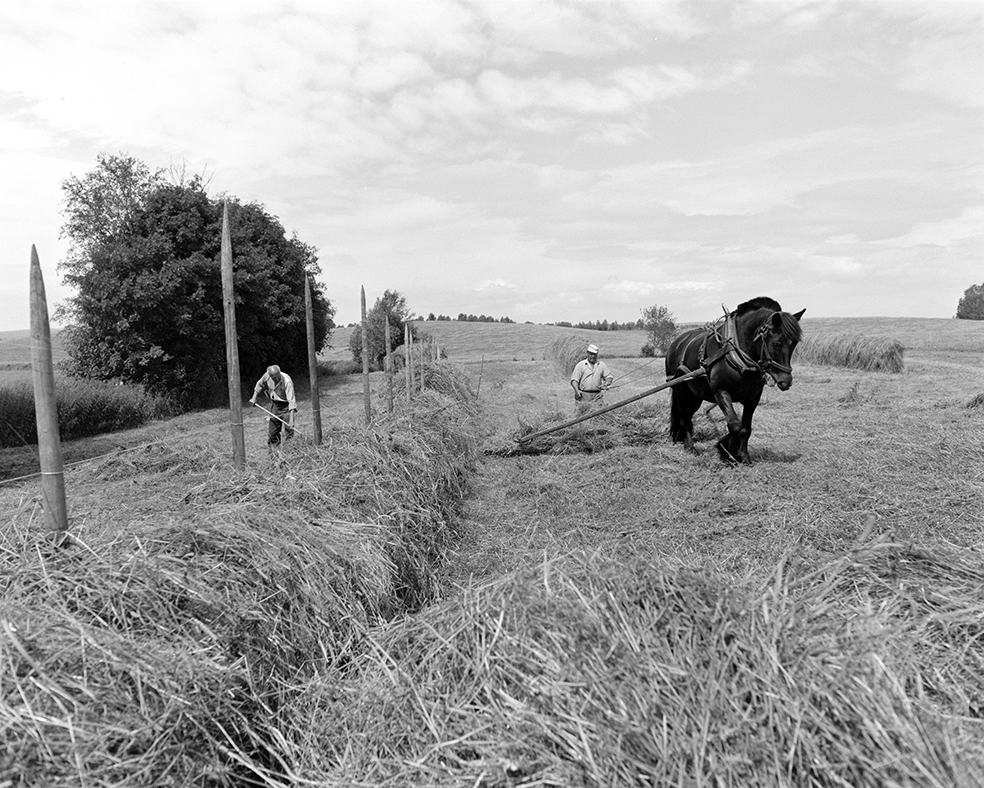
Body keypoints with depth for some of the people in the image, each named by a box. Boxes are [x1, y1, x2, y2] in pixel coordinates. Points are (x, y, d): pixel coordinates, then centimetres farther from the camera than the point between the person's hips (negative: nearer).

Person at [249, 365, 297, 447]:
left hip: (286, 405, -5)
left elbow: (291, 401, -36)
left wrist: (291, 419, -41)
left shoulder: (287, 381, -32)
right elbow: (260, 385, 10)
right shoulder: (267, 376, -16)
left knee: (288, 428, -13)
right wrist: (254, 398, 11)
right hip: (274, 403, 5)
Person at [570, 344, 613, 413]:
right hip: (583, 395, -2)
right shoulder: (580, 365, 3)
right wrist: (577, 390, -19)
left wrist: (606, 383, -7)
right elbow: (574, 379, -2)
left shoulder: (602, 365, 13)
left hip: (596, 395, 2)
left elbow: (609, 376, 16)